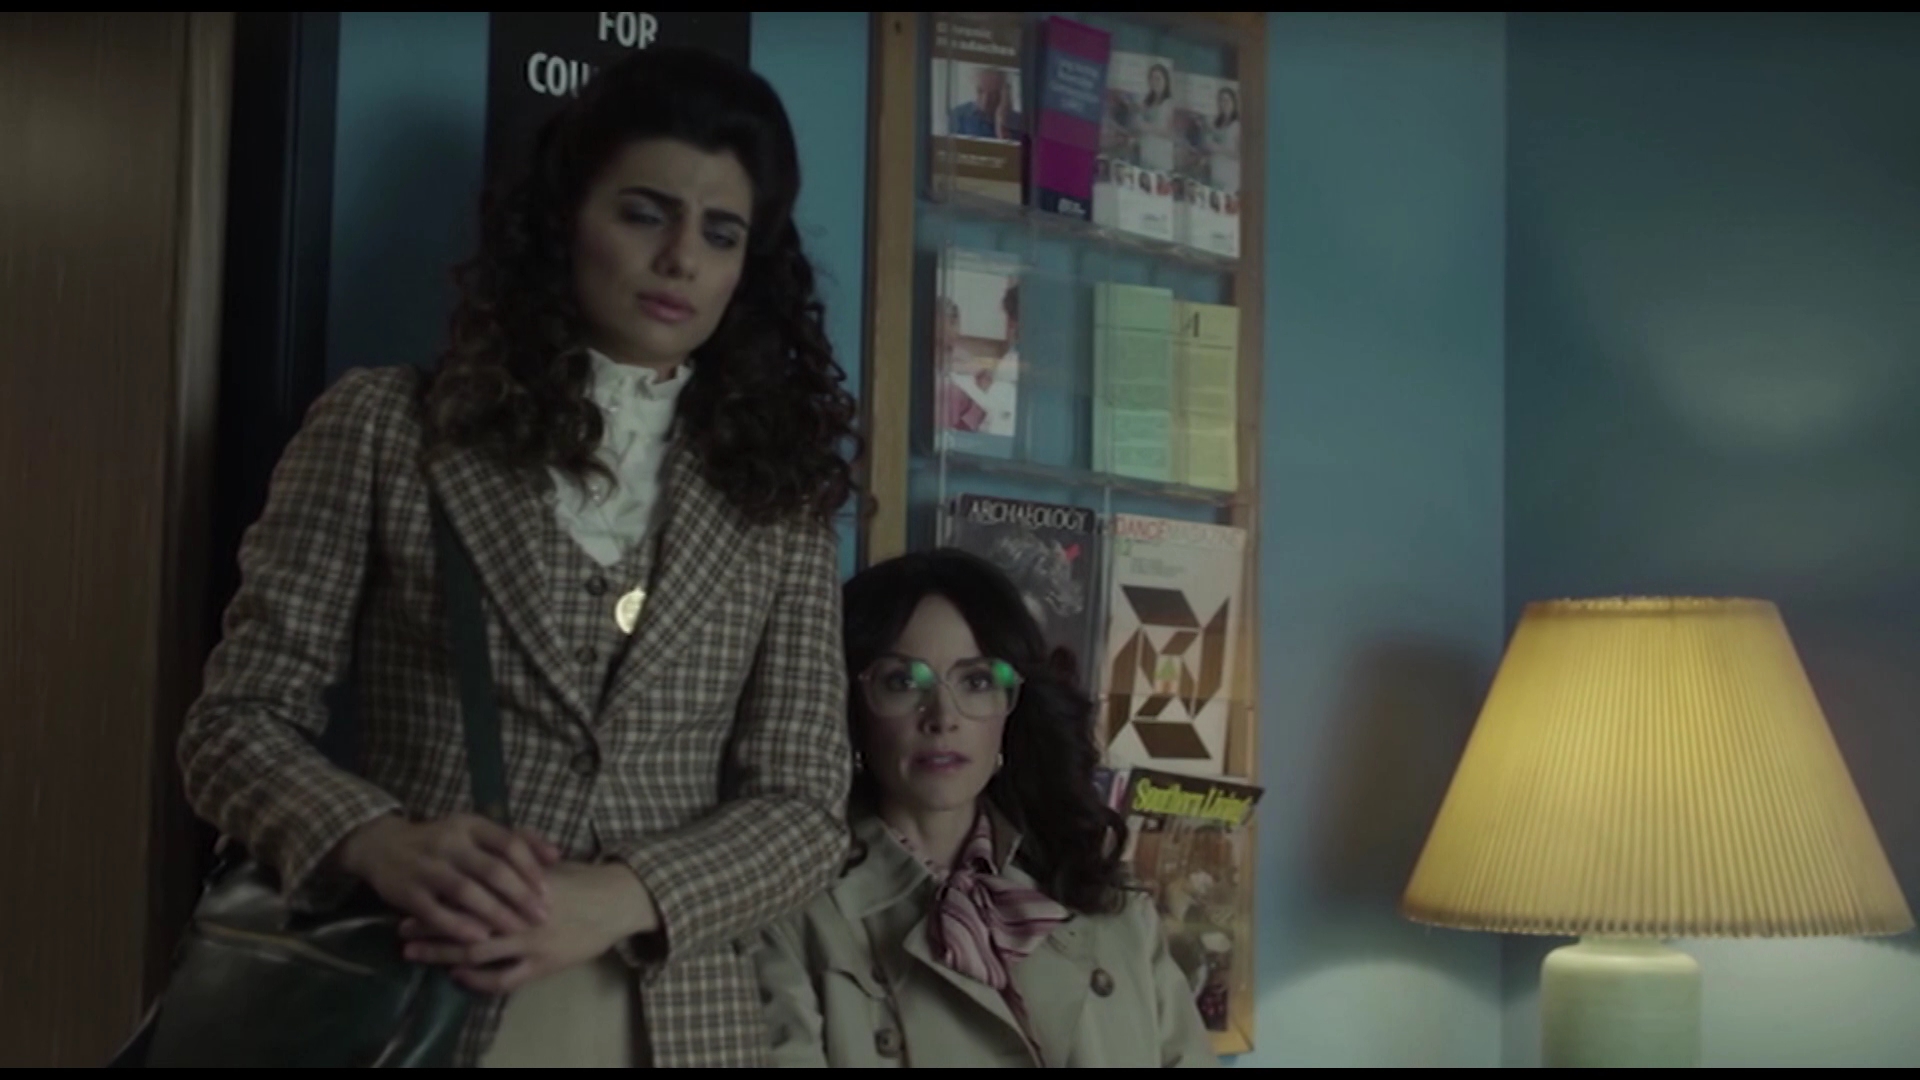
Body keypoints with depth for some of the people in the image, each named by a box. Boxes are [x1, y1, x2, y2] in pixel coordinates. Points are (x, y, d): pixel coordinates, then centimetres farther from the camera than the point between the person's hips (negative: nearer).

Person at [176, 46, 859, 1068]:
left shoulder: (779, 495, 4)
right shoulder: (386, 426, -1)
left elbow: (804, 805, -1)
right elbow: (238, 721, -3)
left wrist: (614, 900, -19)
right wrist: (386, 846, -23)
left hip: (681, 1021, 2)